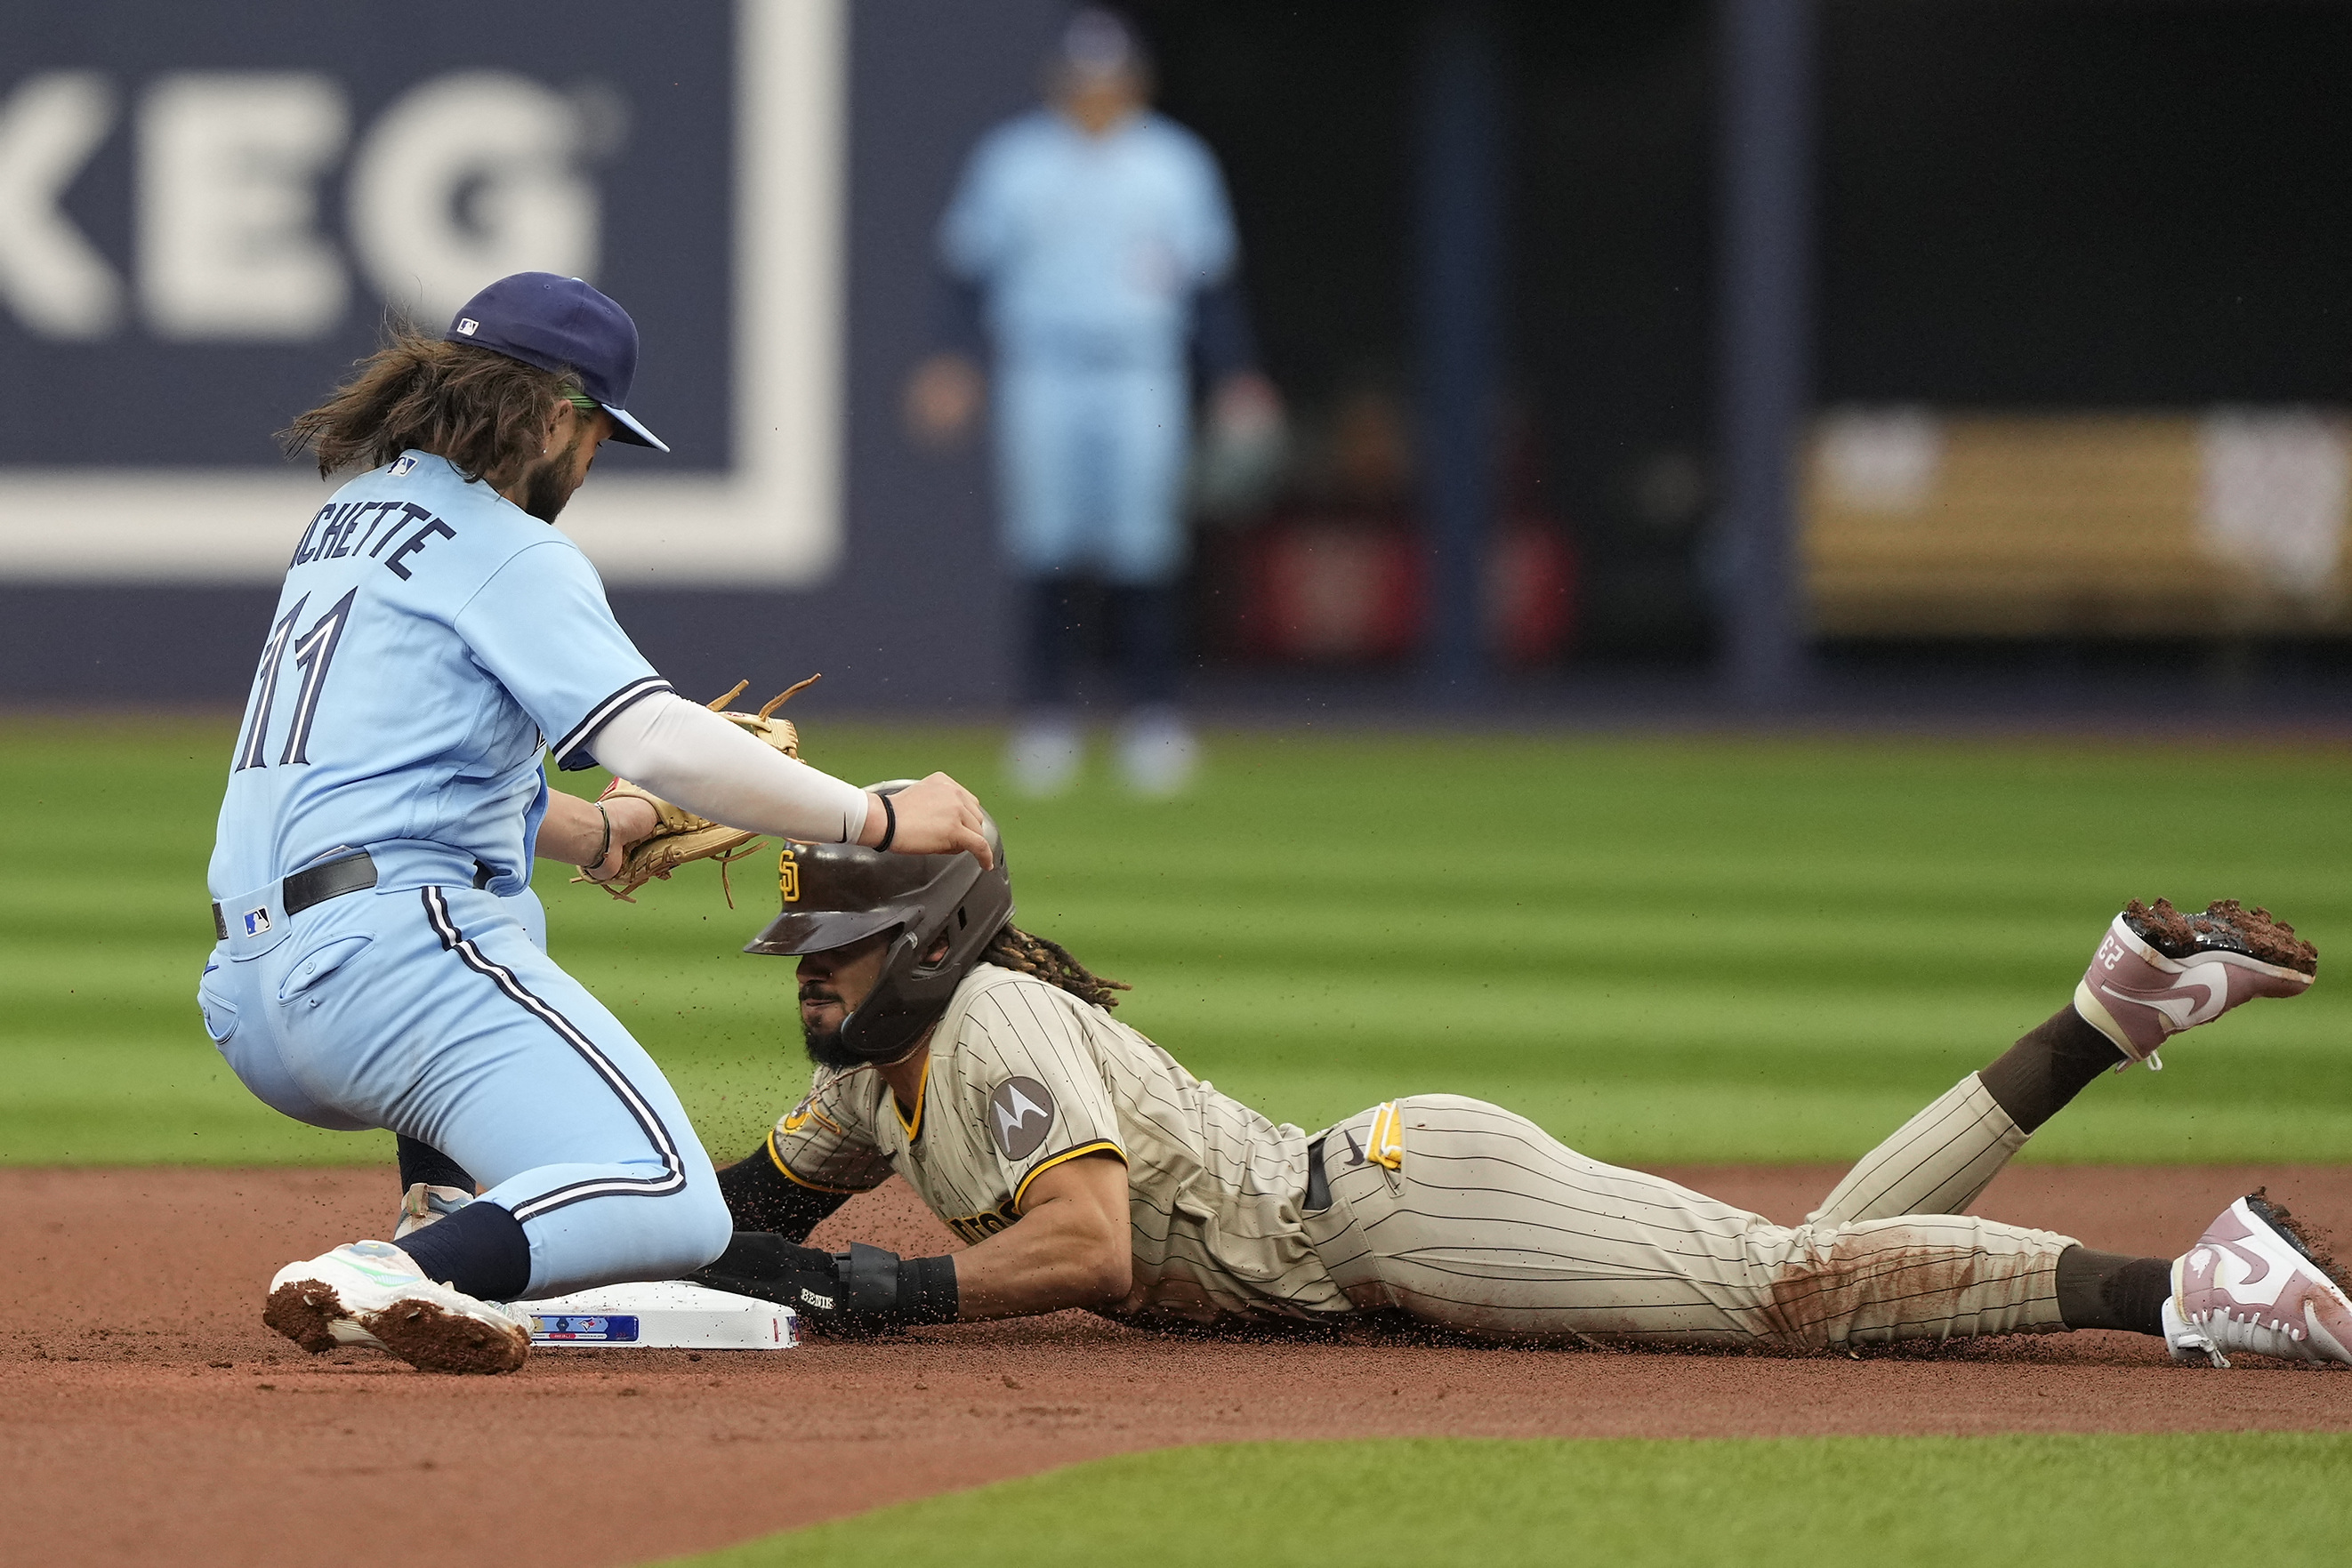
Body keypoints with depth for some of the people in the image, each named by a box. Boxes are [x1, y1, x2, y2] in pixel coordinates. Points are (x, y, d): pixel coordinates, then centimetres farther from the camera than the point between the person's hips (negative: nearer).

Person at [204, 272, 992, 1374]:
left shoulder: (350, 516, 23)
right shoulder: (509, 555, -4)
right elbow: (657, 741, -16)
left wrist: (589, 836, 37)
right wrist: (878, 821, -10)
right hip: (387, 964, -9)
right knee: (672, 1210, -17)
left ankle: (445, 1225, 22)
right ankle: (394, 1281, -37)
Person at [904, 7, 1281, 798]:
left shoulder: (1176, 163, 7)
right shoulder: (1009, 160, 5)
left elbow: (1211, 281, 10)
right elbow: (970, 266, 6)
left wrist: (1232, 375, 5)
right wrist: (954, 359, -4)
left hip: (1143, 379, 0)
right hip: (1038, 371, 0)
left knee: (1142, 548, -7)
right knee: (1045, 546, -4)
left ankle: (1153, 712, -3)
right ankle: (1046, 719, 0)